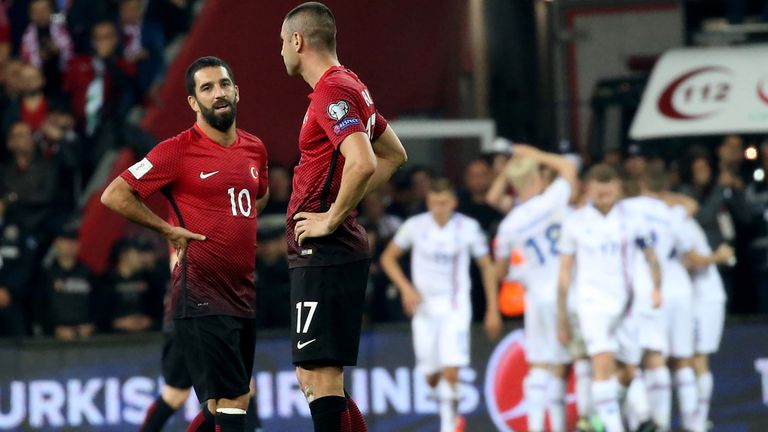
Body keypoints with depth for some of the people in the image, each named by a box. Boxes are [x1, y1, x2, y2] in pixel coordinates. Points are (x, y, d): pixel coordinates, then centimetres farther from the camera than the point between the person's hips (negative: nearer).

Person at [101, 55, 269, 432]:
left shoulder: (254, 148, 11)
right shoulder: (178, 151, -8)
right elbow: (113, 196, -9)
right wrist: (169, 230, -8)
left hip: (243, 294, 7)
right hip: (201, 297, -7)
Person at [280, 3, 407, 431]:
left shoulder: (332, 91, -14)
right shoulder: (352, 87, 17)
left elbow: (362, 163, -28)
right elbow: (394, 155, 29)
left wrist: (332, 218, -17)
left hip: (325, 253, -10)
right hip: (332, 254, 10)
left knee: (321, 376, -10)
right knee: (313, 376, 14)